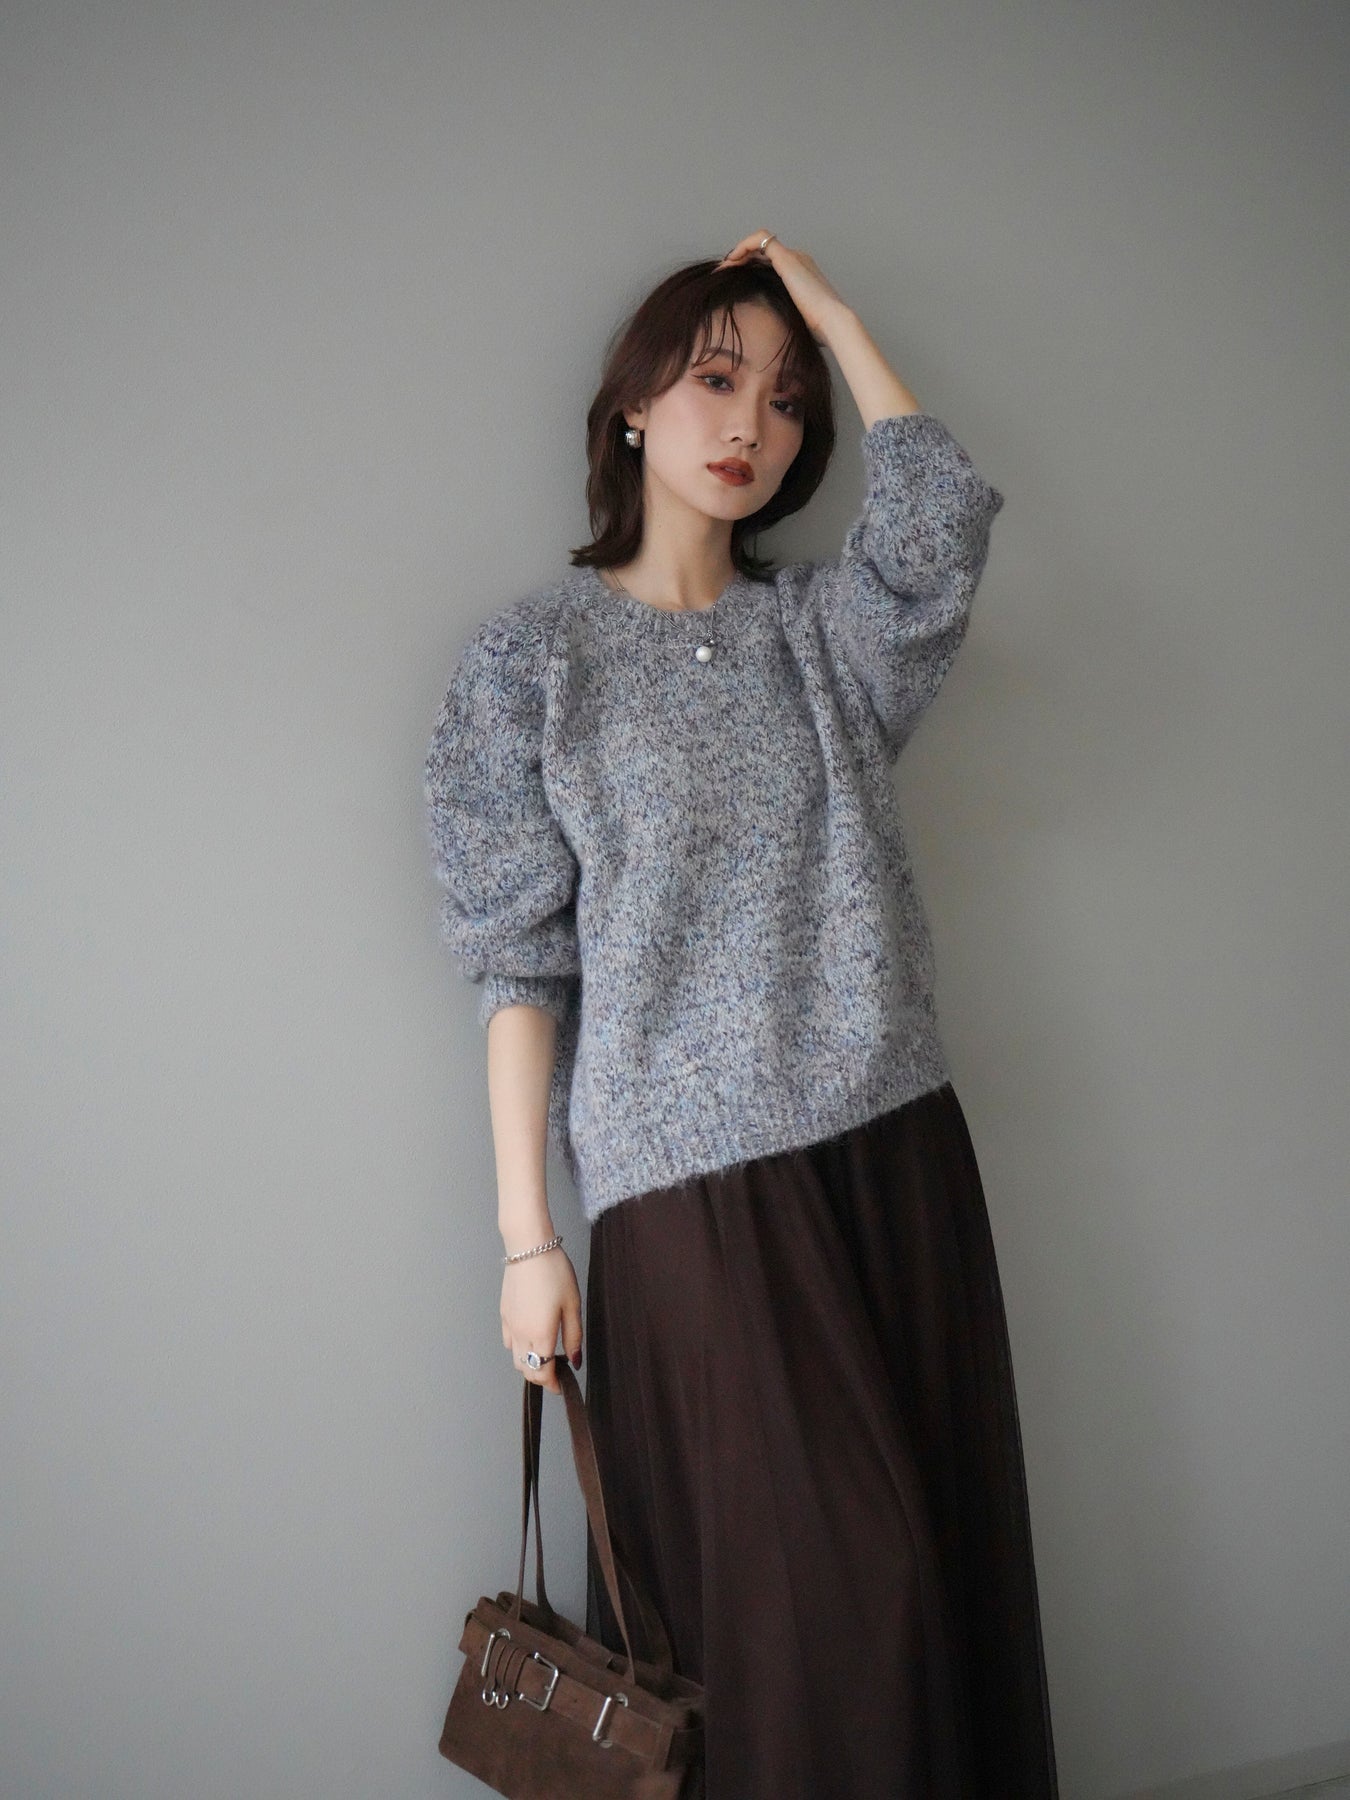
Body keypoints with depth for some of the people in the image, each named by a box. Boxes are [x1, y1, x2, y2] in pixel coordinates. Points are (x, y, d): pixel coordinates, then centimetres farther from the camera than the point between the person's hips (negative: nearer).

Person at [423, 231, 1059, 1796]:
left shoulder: (821, 630, 12)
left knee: (948, 1569, 7)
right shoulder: (533, 656, 2)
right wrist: (527, 1236, -7)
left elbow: (941, 514, -11)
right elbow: (522, 964, -3)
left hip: (897, 1148, 4)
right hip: (699, 1181, -4)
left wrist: (823, 304, 0)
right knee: (819, 1596, -2)